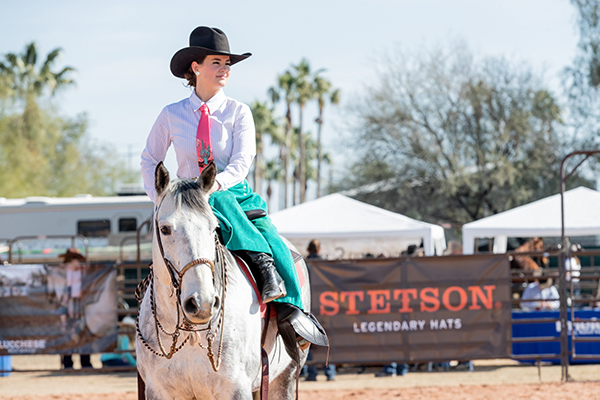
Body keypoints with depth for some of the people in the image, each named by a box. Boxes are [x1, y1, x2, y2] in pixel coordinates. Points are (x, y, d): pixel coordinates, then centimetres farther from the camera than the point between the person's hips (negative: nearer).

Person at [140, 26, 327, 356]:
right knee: (223, 205, -38)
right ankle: (261, 263, -43)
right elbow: (149, 160, 18)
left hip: (238, 195, 1)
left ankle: (288, 309, -29)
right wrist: (159, 196, 1)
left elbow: (242, 162, -8)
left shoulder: (238, 112, 4)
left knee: (273, 241, -27)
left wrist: (217, 183, -27)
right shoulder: (171, 115, 6)